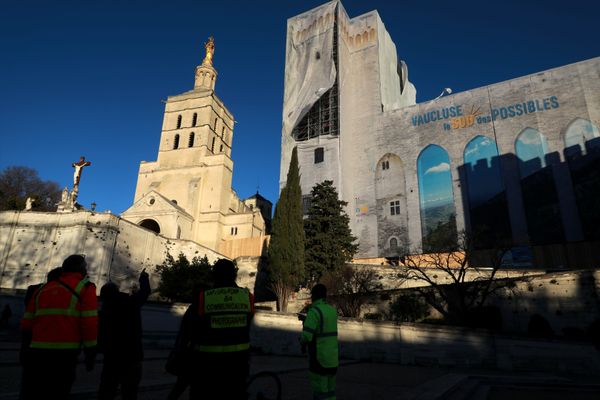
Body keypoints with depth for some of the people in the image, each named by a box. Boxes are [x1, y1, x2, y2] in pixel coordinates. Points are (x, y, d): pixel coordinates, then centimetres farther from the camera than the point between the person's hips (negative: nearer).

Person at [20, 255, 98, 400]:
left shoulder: (42, 289, 16)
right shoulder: (85, 288, -1)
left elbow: (26, 324, 13)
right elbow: (90, 323, -10)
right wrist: (91, 352, -2)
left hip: (37, 352, 5)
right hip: (64, 354, -5)